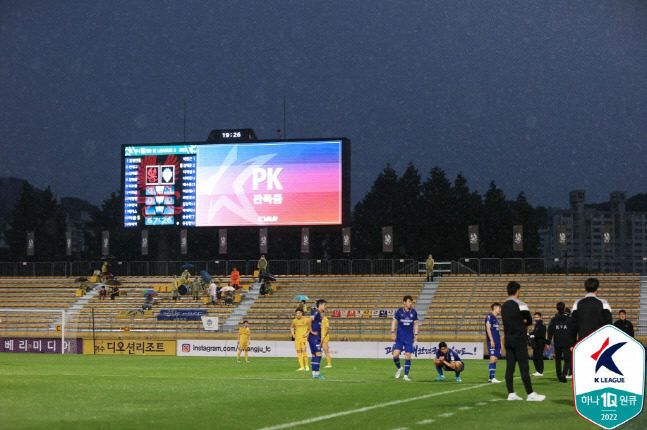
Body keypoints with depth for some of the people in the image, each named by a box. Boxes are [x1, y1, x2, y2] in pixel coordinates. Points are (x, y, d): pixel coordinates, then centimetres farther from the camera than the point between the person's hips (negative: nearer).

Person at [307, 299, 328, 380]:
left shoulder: (319, 313, 16)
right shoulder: (316, 313, -12)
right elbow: (309, 320, -27)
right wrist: (311, 331, -21)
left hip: (317, 337, 10)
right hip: (314, 337, -10)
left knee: (314, 355, 9)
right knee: (318, 354, -13)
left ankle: (314, 374, 11)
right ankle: (316, 373, -15)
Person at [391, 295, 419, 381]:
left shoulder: (413, 312, 4)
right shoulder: (399, 311, -1)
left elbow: (415, 324, 12)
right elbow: (394, 321, 3)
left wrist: (416, 334, 6)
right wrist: (393, 332, -6)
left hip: (409, 338, 1)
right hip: (399, 337, -1)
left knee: (408, 356, -3)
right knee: (395, 355, -10)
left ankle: (406, 375, 5)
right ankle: (399, 368, 19)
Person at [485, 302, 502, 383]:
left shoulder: (496, 318, 20)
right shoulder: (489, 316, -5)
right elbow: (488, 328, -12)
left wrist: (500, 342, 21)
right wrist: (491, 340, -19)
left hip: (497, 342, 9)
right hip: (492, 342, -9)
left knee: (496, 359, 6)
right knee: (493, 358, -15)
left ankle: (491, 378, 10)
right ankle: (492, 378, -18)